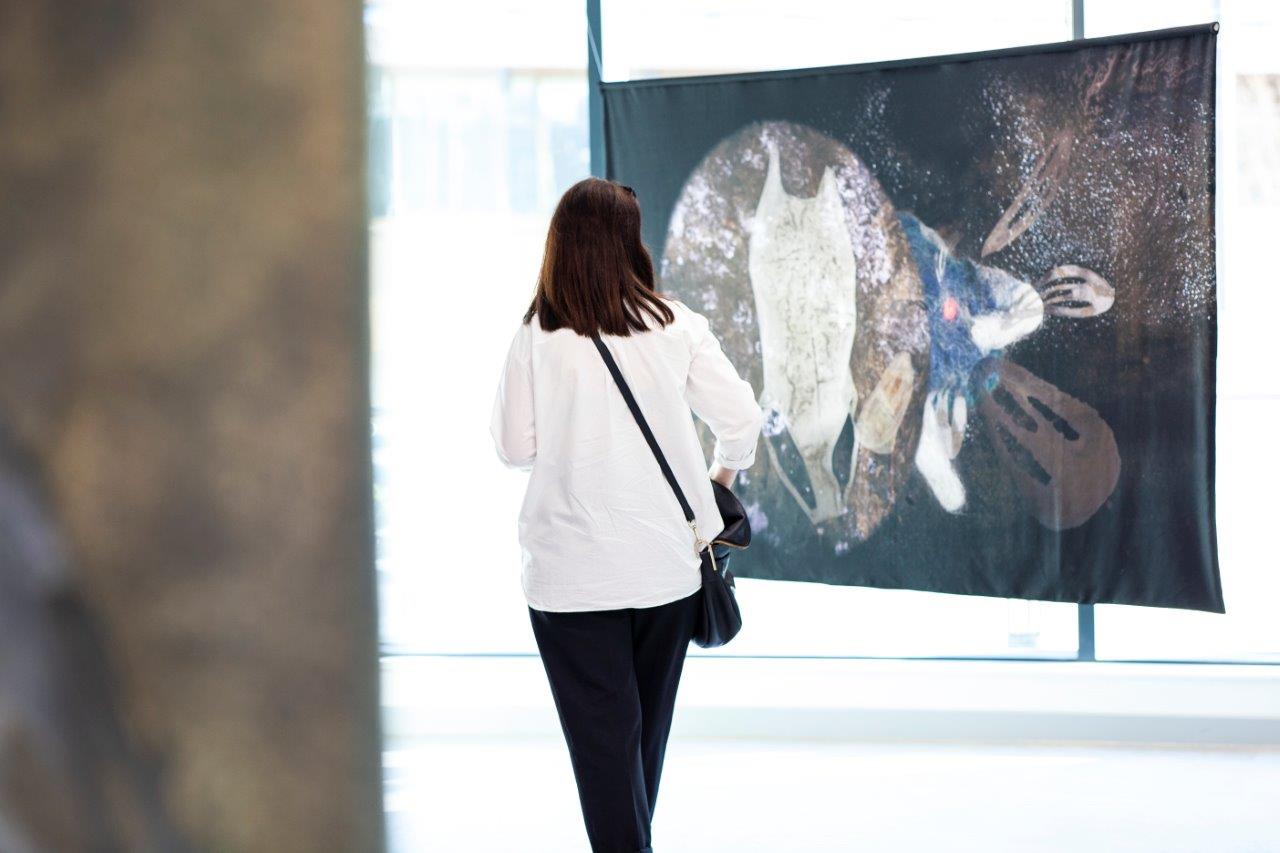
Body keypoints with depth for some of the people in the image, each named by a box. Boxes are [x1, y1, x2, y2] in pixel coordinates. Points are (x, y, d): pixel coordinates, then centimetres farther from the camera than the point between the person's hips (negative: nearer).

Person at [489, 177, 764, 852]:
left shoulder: (538, 337, -8)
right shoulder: (675, 324, -3)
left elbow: (514, 447, -4)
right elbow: (741, 416, -1)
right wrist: (723, 472, 19)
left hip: (573, 572, -3)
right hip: (667, 560, 3)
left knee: (602, 730, 1)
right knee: (649, 718, 20)